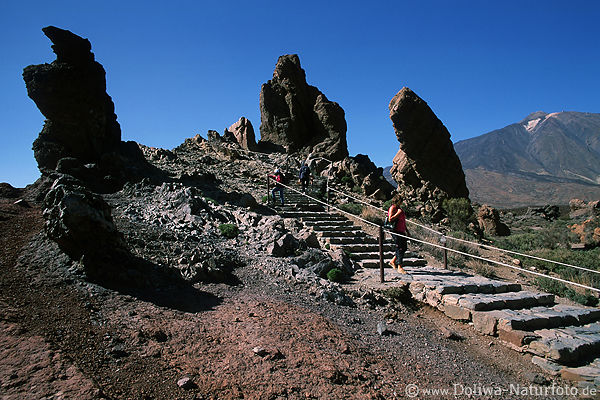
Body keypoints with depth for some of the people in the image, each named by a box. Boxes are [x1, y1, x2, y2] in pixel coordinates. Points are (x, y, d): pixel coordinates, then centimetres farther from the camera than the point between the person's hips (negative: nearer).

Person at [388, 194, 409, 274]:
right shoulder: (393, 208, -6)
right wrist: (398, 213, -16)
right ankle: (399, 267, -3)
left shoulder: (399, 208, 21)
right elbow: (390, 219, -16)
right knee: (399, 248, -8)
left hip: (402, 231, 9)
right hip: (396, 231, -9)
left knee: (404, 248, 9)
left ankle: (393, 261, 24)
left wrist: (406, 231, 24)